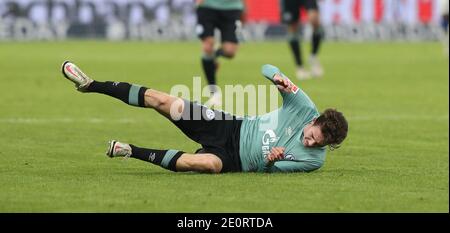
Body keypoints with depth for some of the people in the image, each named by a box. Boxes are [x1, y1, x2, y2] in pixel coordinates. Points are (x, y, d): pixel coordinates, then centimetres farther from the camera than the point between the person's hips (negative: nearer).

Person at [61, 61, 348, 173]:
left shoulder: (314, 159, -14)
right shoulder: (306, 109, -10)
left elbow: (269, 170, -7)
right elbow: (266, 69, -7)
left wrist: (272, 161, -30)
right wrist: (277, 76, -30)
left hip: (235, 159, -3)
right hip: (233, 127, 3)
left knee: (207, 163, -40)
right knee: (163, 101, -13)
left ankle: (133, 152, -21)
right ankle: (91, 85, -1)